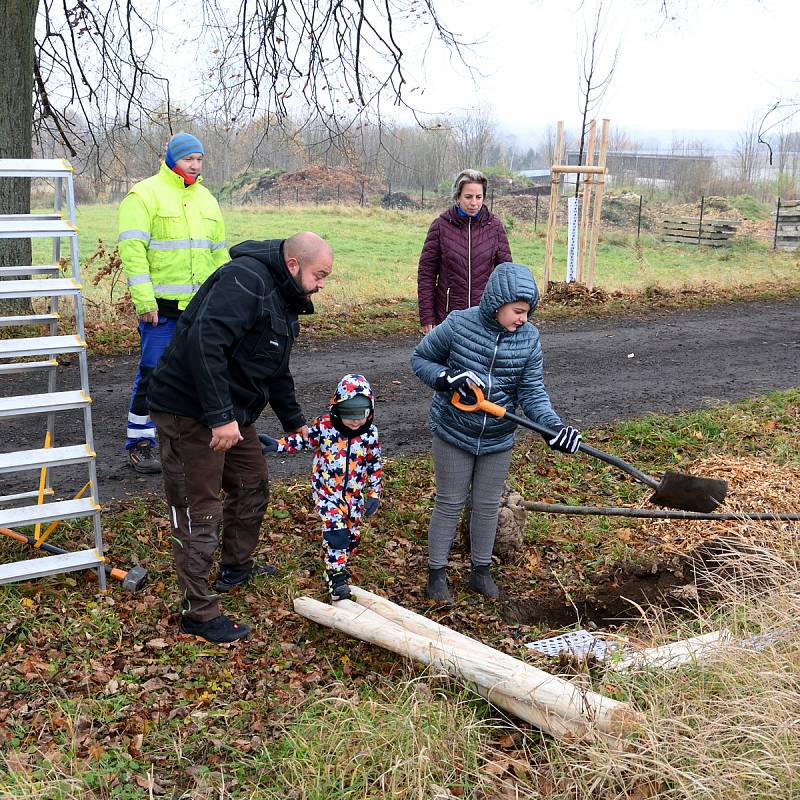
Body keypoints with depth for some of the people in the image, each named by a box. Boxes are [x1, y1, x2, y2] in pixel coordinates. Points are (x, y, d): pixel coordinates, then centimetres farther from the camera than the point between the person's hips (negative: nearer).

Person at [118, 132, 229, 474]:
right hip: (161, 305, -6)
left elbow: (219, 252, 22)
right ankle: (140, 444, 7)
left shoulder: (205, 198, 17)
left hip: (200, 305, 6)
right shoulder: (144, 195, -5)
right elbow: (132, 249, -12)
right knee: (153, 374, -4)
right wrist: (144, 300, -19)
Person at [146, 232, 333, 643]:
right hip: (190, 411, -10)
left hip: (231, 412, 10)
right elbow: (204, 342, -33)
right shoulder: (246, 281, -21)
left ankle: (237, 566, 44)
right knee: (200, 511, -2)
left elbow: (275, 370, 25)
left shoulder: (284, 299, 13)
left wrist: (294, 422, 25)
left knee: (253, 485, 23)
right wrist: (220, 416, -32)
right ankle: (198, 612, 10)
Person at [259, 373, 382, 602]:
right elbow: (302, 439, 1)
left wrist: (374, 495, 3)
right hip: (327, 490, -3)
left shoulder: (370, 434, -6)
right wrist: (278, 445, -11)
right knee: (335, 529, -17)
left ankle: (336, 564, 34)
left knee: (352, 534, 10)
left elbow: (374, 465, 3)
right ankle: (336, 576, -10)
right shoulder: (324, 426, -12)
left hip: (355, 494, 3)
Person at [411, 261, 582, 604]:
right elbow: (420, 359, -5)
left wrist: (553, 425, -25)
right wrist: (448, 379, -24)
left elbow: (532, 392, -8)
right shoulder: (458, 325, -18)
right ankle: (436, 573, 24)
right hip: (454, 433, -3)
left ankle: (480, 570, 34)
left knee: (488, 505, 16)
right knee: (449, 503, 8)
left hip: (498, 440, 3)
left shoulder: (529, 338, -9)